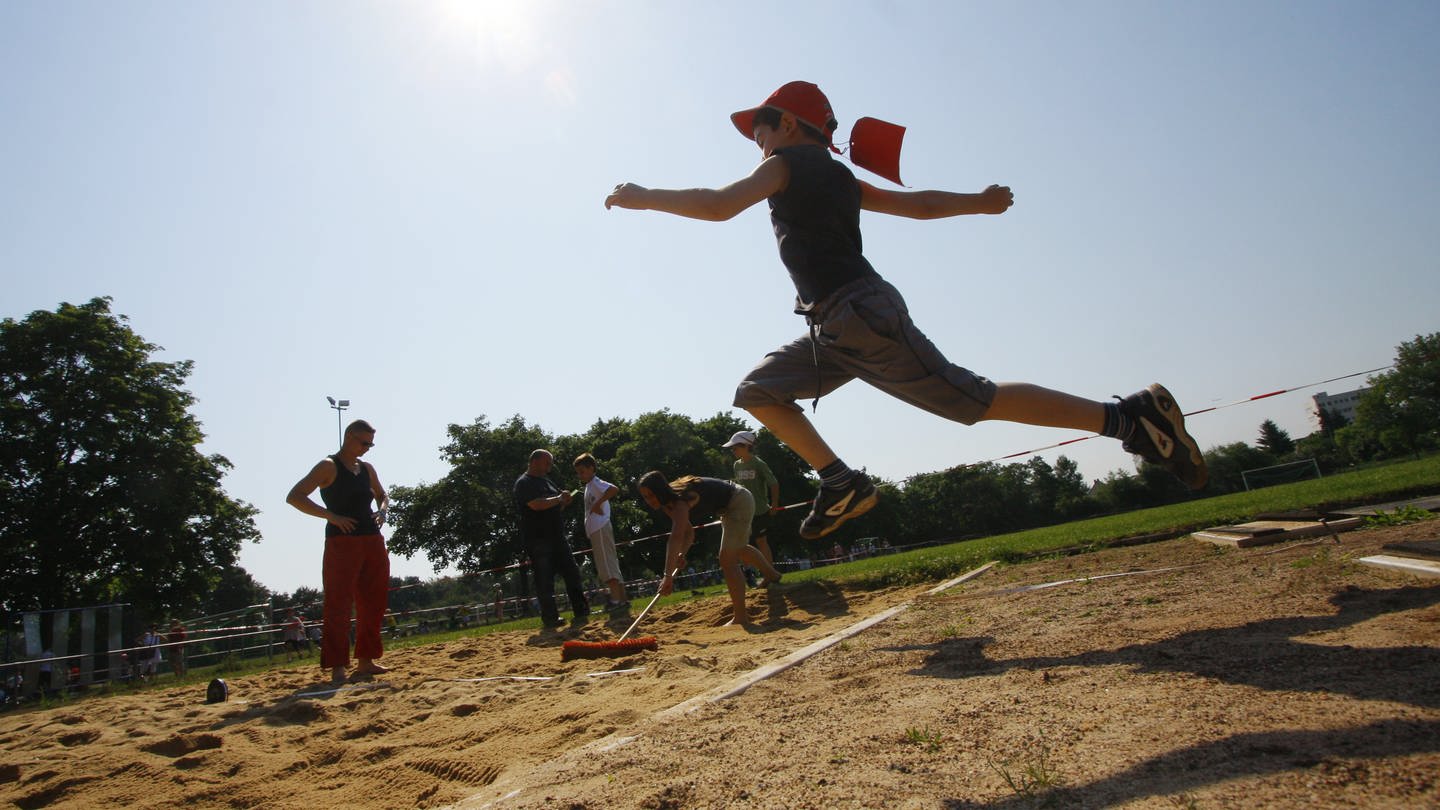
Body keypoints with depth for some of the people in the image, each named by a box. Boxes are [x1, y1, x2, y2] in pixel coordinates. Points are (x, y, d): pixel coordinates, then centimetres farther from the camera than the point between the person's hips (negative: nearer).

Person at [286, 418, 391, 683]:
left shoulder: (367, 468, 16)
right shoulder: (328, 466, -4)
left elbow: (382, 496, 31)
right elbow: (294, 497, -11)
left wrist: (382, 510, 8)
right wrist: (331, 515, -19)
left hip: (372, 541, 7)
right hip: (342, 542, -7)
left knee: (373, 603, 9)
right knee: (338, 605, -7)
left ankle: (365, 661, 18)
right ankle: (337, 667, -5)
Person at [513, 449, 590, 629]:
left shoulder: (547, 482, 19)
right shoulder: (524, 483, -8)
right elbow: (536, 504, -23)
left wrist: (564, 502, 4)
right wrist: (559, 499, -13)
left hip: (557, 538, 8)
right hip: (537, 539, -8)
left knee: (572, 574, 6)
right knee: (545, 581, -4)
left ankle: (581, 612, 12)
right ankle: (550, 619, 1)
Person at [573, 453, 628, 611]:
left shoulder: (596, 483, -7)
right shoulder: (588, 486, 22)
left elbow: (614, 489, -26)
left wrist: (598, 503, -23)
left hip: (600, 529, -10)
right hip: (595, 530, 10)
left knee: (606, 564, -14)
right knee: (610, 564, 10)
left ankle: (616, 599, -17)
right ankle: (622, 599, 14)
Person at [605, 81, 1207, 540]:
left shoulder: (787, 163, -1)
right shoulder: (840, 179, 23)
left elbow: (718, 205, -15)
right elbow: (920, 205, 27)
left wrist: (644, 197, -1)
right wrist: (978, 202, 42)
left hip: (863, 316, -10)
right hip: (837, 333, 10)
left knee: (978, 401, -10)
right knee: (757, 391, 9)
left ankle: (1126, 417, -6)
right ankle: (842, 483, 5)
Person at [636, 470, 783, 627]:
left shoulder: (680, 501, -34)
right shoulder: (668, 502, -6)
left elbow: (676, 538, -47)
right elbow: (688, 532, 1)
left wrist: (668, 575, -55)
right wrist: (681, 554, -19)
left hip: (740, 502, -10)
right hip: (729, 507, 11)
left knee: (727, 560, -15)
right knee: (738, 550, 33)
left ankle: (740, 617, -5)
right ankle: (772, 575, 59)